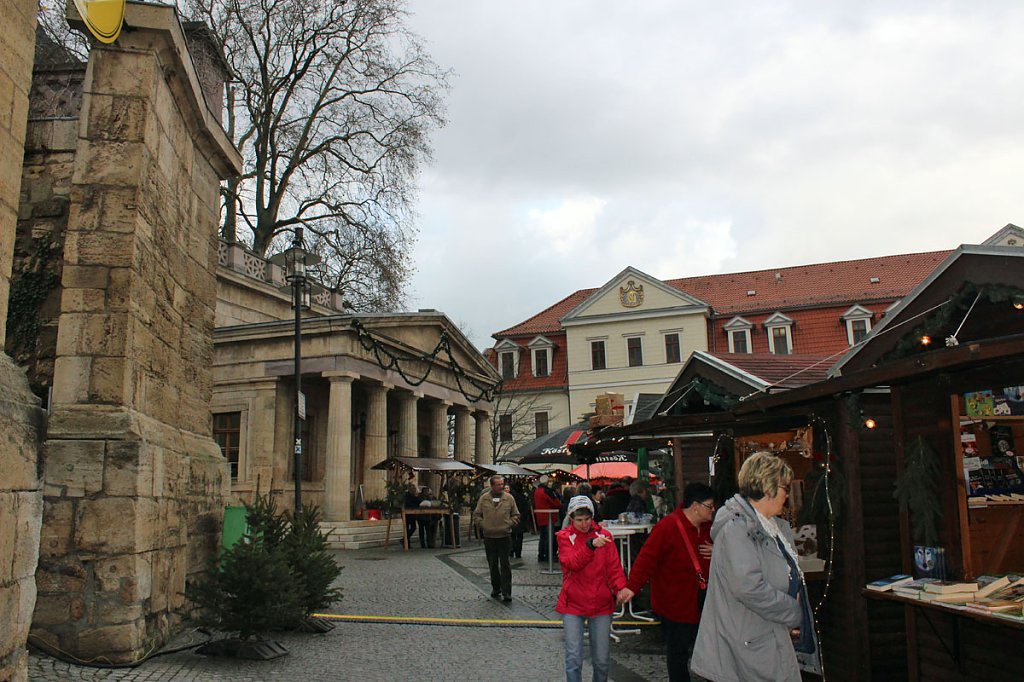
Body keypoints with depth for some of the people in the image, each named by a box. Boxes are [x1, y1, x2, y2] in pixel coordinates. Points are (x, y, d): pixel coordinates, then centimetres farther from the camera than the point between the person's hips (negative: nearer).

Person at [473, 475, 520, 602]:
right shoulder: (483, 498, 2)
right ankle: (496, 588, 27)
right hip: (489, 537, 2)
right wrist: (483, 525, -4)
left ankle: (506, 592, 1)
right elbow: (476, 515, 9)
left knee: (505, 565, -2)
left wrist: (508, 524, -6)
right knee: (493, 565, 12)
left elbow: (516, 515, 8)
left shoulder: (509, 498, 1)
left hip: (505, 536, -1)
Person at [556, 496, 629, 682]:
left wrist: (620, 588, -16)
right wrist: (591, 545, -35)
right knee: (574, 659, -3)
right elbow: (572, 563, -21)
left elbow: (614, 567, 2)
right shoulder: (565, 536, -4)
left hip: (601, 604, 2)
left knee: (601, 660, 9)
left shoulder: (604, 535, 3)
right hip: (573, 604, -2)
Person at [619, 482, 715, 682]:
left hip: (701, 603, 7)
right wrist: (632, 587, -30)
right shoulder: (668, 526, -20)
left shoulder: (707, 526, 4)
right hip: (675, 603, -7)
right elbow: (647, 558, -23)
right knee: (677, 653, 6)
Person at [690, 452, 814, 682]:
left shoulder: (778, 527, 13)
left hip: (773, 641, 9)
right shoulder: (736, 528, -18)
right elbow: (749, 587, -27)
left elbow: (791, 576, 20)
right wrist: (793, 613, -14)